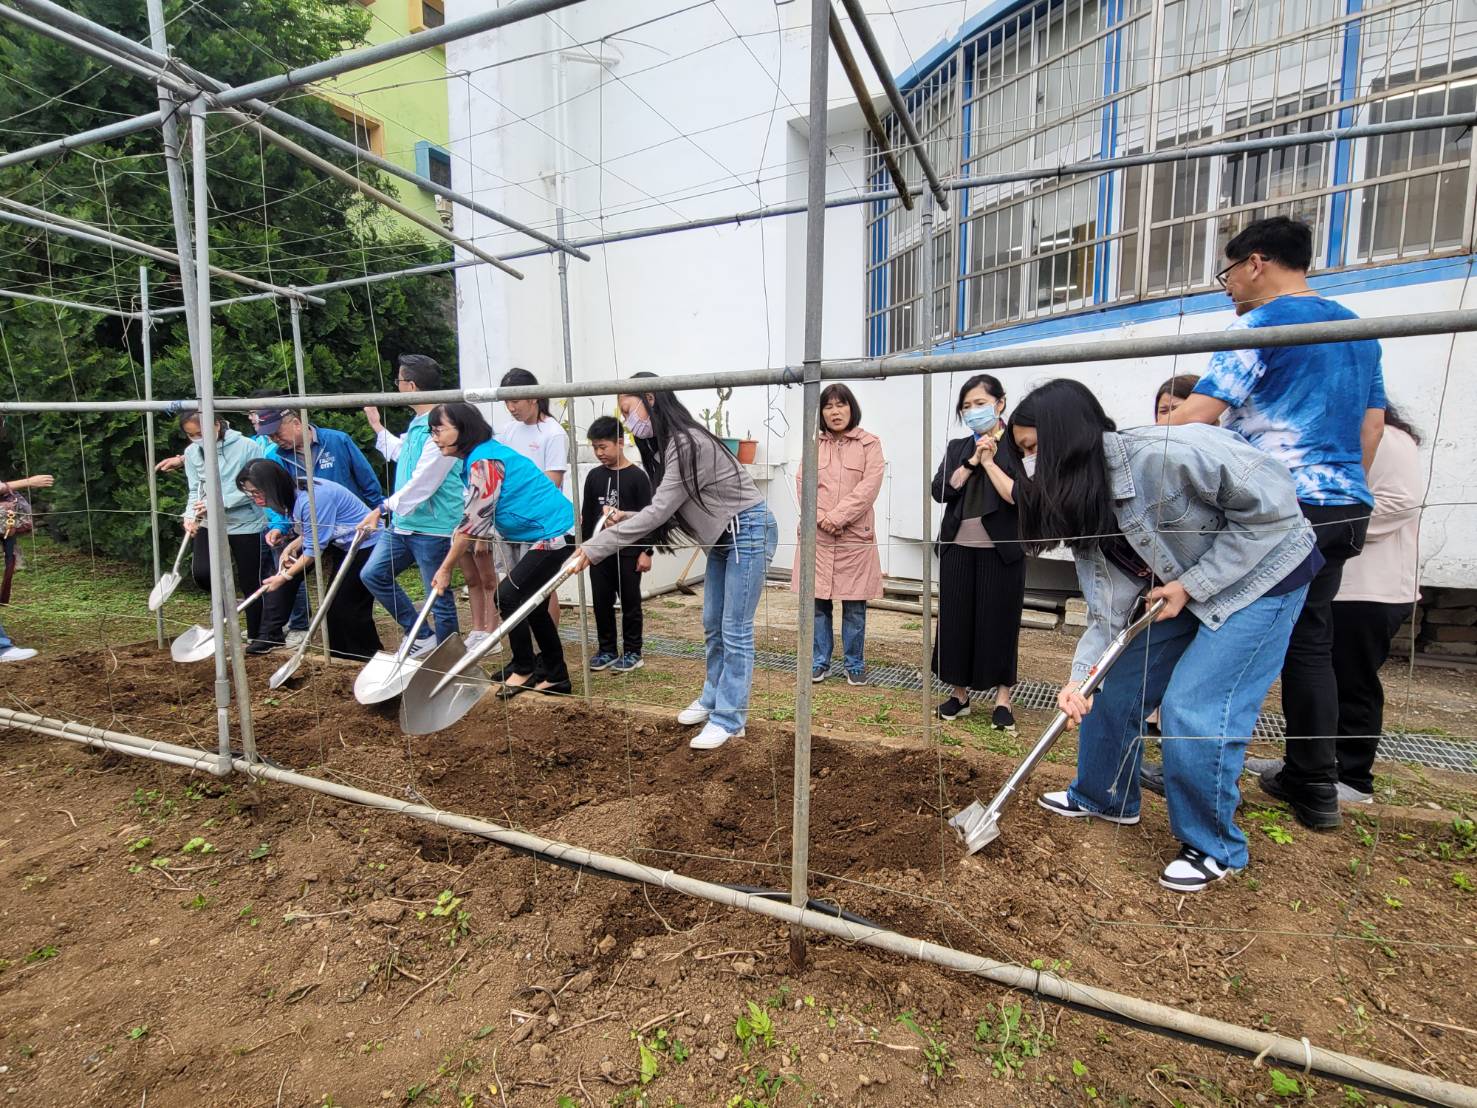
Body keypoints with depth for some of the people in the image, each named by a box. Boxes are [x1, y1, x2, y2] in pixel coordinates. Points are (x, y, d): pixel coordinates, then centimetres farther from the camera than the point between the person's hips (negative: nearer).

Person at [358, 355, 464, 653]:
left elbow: (422, 483, -25)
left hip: (432, 527, -10)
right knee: (373, 574, 13)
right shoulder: (417, 422, 12)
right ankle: (421, 636, 19)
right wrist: (376, 425, 36)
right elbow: (400, 453, 33)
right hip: (402, 522, 10)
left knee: (440, 595, 1)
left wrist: (383, 508, -23)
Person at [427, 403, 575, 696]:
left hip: (553, 534, -10)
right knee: (532, 605, 13)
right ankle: (556, 677, 22)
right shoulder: (477, 458, 11)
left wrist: (445, 568, -10)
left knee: (507, 595, -8)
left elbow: (474, 521, -18)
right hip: (535, 535, 10)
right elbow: (482, 518, 16)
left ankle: (523, 670, 9)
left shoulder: (483, 461, -20)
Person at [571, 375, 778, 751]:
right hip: (723, 536, 10)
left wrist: (595, 548, -27)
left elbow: (660, 512, -28)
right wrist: (627, 518, -10)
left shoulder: (688, 442, -25)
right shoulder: (664, 446, 6)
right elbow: (666, 510, 6)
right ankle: (713, 699, 28)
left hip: (749, 531, -10)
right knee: (713, 625, 14)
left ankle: (729, 718, 4)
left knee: (735, 630, -5)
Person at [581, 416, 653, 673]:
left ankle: (632, 652, 16)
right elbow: (587, 515, 12)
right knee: (602, 603, 9)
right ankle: (607, 650, 23)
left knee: (630, 602, 6)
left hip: (629, 551, -4)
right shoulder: (594, 476, 7)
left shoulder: (637, 476, -7)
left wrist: (646, 551, -10)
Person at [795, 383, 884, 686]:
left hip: (855, 536, -2)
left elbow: (869, 486, -8)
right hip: (816, 536, 3)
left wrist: (837, 516, -16)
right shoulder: (814, 444, 12)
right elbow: (803, 483, 3)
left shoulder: (870, 443, 3)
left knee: (854, 606, 4)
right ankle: (819, 662, 22)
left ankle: (855, 665, 20)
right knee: (818, 601, 7)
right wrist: (820, 518, -13)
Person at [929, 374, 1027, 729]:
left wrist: (989, 462, -12)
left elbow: (1020, 497, -14)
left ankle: (1003, 698, 15)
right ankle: (959, 693, 18)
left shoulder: (1017, 446, -2)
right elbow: (940, 491, -3)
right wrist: (972, 461, -9)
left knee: (999, 621, 3)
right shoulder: (957, 448, 11)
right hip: (958, 548, 4)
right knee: (955, 620, 6)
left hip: (1001, 550, -4)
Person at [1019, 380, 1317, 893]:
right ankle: (1102, 796, 31)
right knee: (1115, 684, 8)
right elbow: (1109, 605, -12)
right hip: (1182, 589, 8)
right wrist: (1080, 676, -24)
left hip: (1261, 573, -7)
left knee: (1194, 711, -14)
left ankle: (1214, 848, 10)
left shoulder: (1166, 452, -33)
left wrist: (1193, 584, -23)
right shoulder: (1081, 504, -9)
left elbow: (1272, 503, -24)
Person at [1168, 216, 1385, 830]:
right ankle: (1315, 786, 19)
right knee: (1310, 641, 12)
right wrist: (1345, 491, 25)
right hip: (1346, 508, 8)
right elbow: (1373, 423, 20)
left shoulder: (1260, 325, -8)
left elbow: (1197, 412, -17)